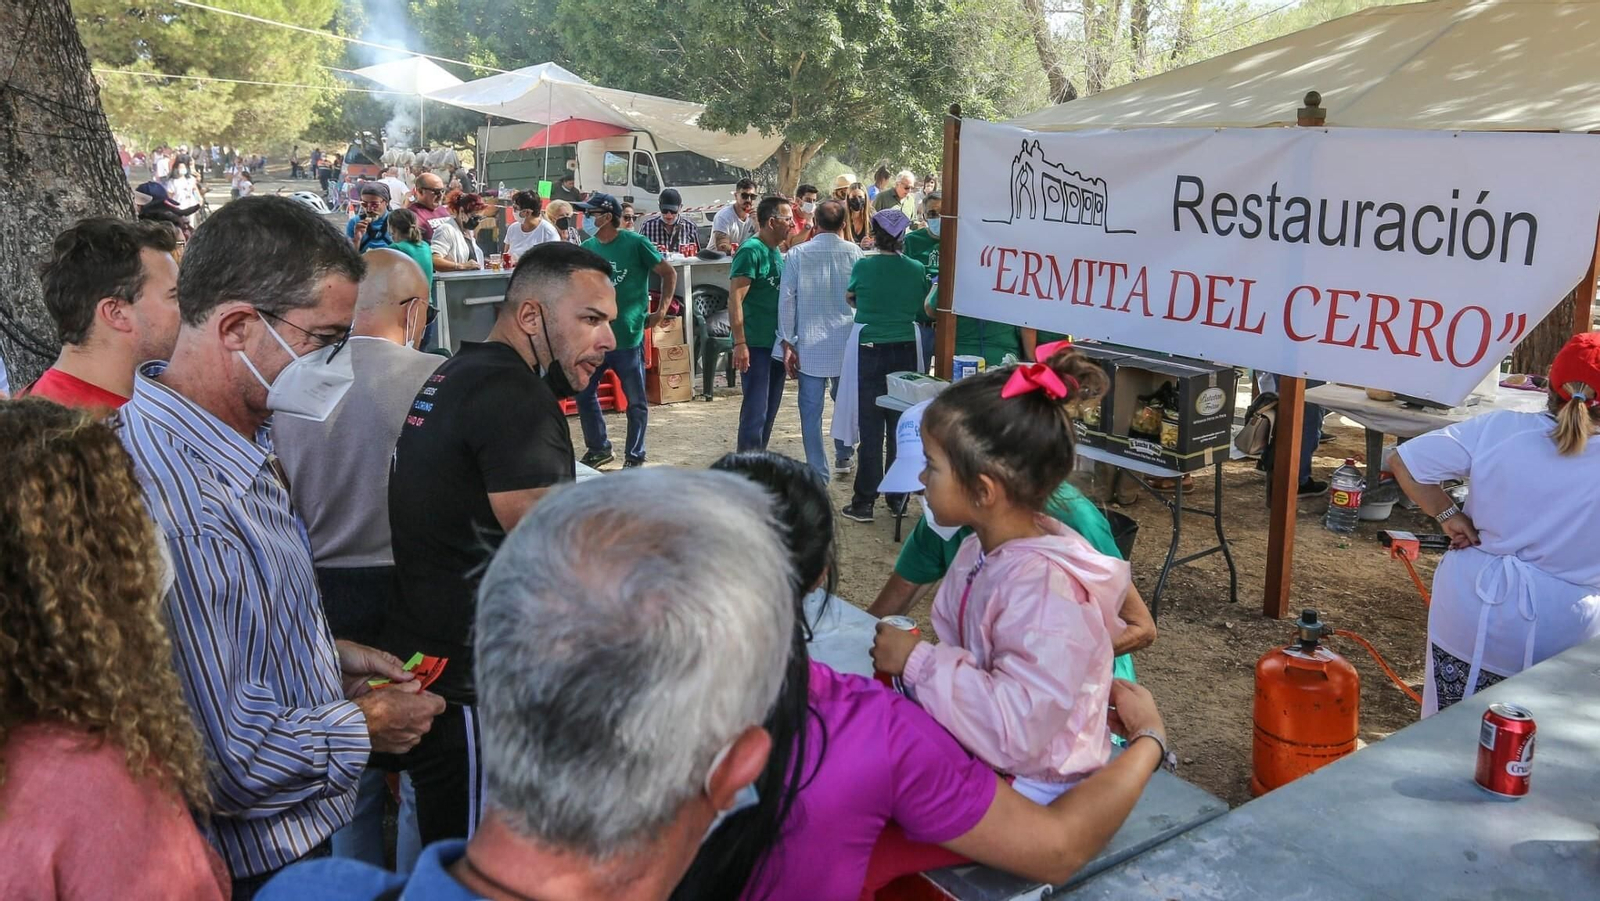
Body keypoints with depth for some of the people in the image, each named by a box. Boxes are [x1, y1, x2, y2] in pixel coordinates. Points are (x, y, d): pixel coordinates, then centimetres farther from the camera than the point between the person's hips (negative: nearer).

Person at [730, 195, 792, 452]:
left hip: (776, 342, 9)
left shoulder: (776, 251, 13)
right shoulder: (751, 250, -13)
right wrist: (740, 343, -24)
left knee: (770, 408, 13)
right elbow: (735, 298, -19)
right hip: (755, 344, -9)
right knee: (755, 409, -8)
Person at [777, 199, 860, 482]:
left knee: (811, 410, 4)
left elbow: (786, 299, -5)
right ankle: (844, 456, 35)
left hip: (810, 345, -2)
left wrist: (787, 342, 0)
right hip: (847, 343, 2)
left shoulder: (797, 254, -4)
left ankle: (818, 473, 6)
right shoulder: (854, 253, -3)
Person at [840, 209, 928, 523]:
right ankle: (898, 496, 19)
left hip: (870, 352, -2)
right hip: (906, 351, 2)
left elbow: (850, 297, 11)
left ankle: (865, 502, 4)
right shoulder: (917, 269, -2)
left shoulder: (863, 266, -9)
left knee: (871, 428, 1)